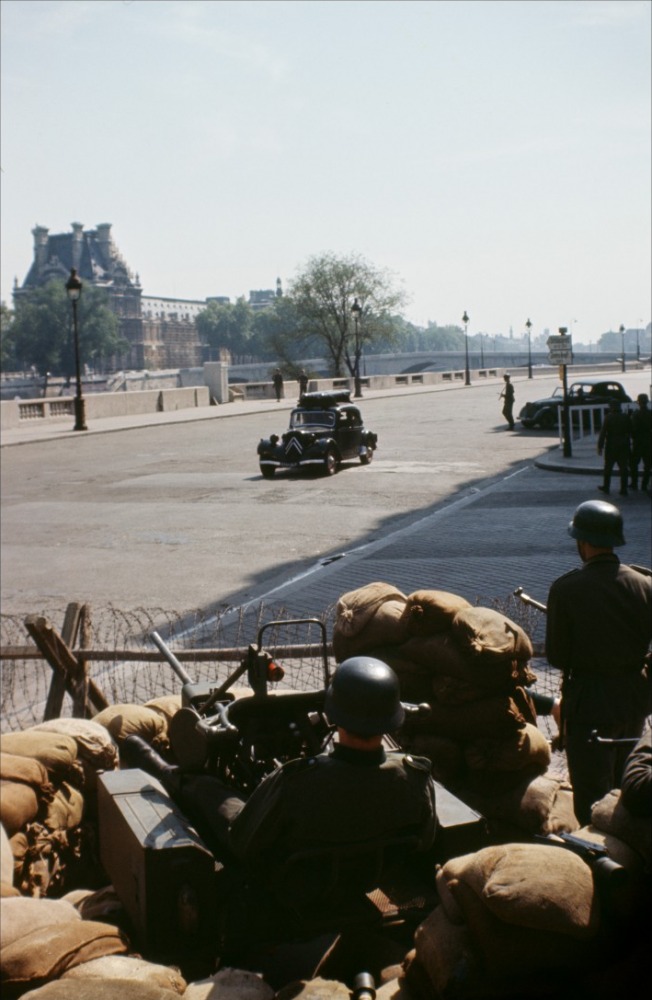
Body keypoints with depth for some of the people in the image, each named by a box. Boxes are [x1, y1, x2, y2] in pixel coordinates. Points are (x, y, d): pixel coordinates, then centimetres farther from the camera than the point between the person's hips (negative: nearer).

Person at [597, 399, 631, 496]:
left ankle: (606, 487, 19)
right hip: (624, 446, 2)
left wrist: (600, 446, -8)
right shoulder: (626, 417, -1)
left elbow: (603, 433, -11)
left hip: (611, 446, -2)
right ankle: (624, 490, 4)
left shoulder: (608, 418, -10)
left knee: (608, 468, 12)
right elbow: (629, 431, 4)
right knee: (623, 468, 5)